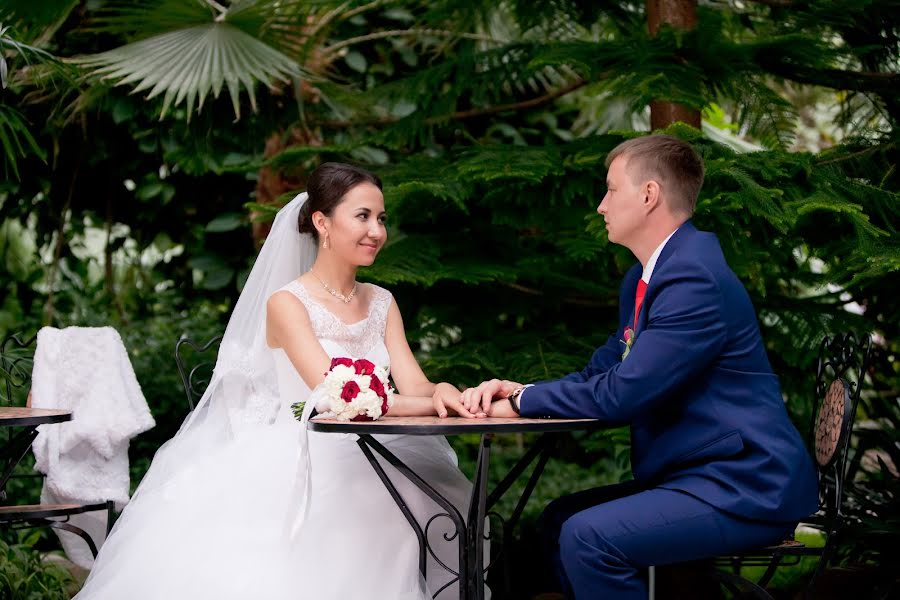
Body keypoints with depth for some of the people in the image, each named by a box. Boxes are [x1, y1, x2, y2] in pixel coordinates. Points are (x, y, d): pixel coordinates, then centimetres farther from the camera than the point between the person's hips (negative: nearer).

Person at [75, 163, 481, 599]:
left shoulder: (382, 303, 15)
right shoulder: (286, 304, -5)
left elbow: (414, 386, 3)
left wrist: (441, 393, -22)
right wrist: (425, 405, -27)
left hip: (368, 461, 5)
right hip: (300, 462, -5)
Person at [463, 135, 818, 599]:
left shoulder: (695, 278, -20)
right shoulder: (643, 279, 12)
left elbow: (623, 393, -23)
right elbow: (603, 371, 15)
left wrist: (523, 401, -10)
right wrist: (518, 390, -2)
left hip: (744, 488, -10)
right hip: (692, 474, 10)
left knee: (588, 537, -24)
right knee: (558, 520, 14)